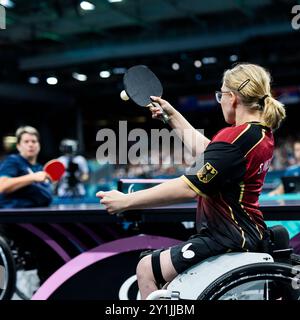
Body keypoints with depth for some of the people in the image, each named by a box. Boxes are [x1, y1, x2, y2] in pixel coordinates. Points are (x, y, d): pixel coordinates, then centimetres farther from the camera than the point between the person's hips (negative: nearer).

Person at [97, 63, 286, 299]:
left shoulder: (236, 137, -22)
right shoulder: (263, 133, 7)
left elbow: (190, 187, -27)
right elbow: (204, 150, 18)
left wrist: (126, 201, -22)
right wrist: (172, 115, 24)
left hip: (227, 239, -10)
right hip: (250, 232, 10)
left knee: (147, 269, -8)